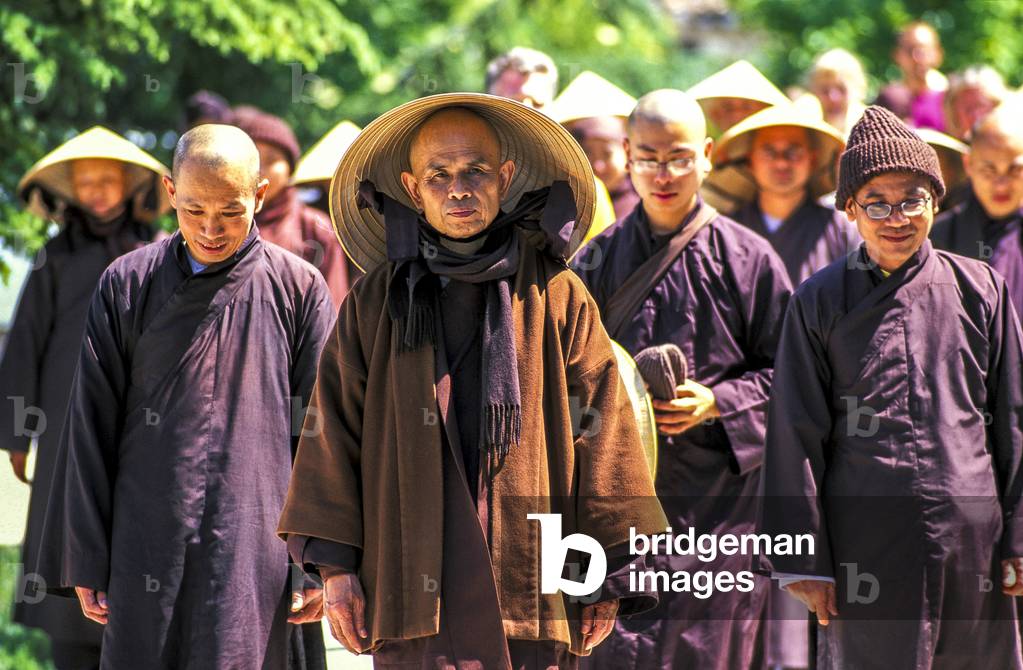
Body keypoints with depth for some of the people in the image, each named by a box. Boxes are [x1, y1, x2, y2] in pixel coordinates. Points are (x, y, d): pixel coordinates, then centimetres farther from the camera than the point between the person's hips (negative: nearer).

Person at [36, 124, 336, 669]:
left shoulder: (299, 290, 2)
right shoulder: (127, 286, 5)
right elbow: (91, 430, 8)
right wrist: (85, 560, 5)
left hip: (251, 554, -1)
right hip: (147, 551, 1)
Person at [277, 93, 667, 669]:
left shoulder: (558, 296, 7)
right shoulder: (374, 304, 10)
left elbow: (603, 433, 6)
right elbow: (334, 429, 9)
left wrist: (610, 577, 3)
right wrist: (334, 564, 2)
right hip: (411, 591, 1)